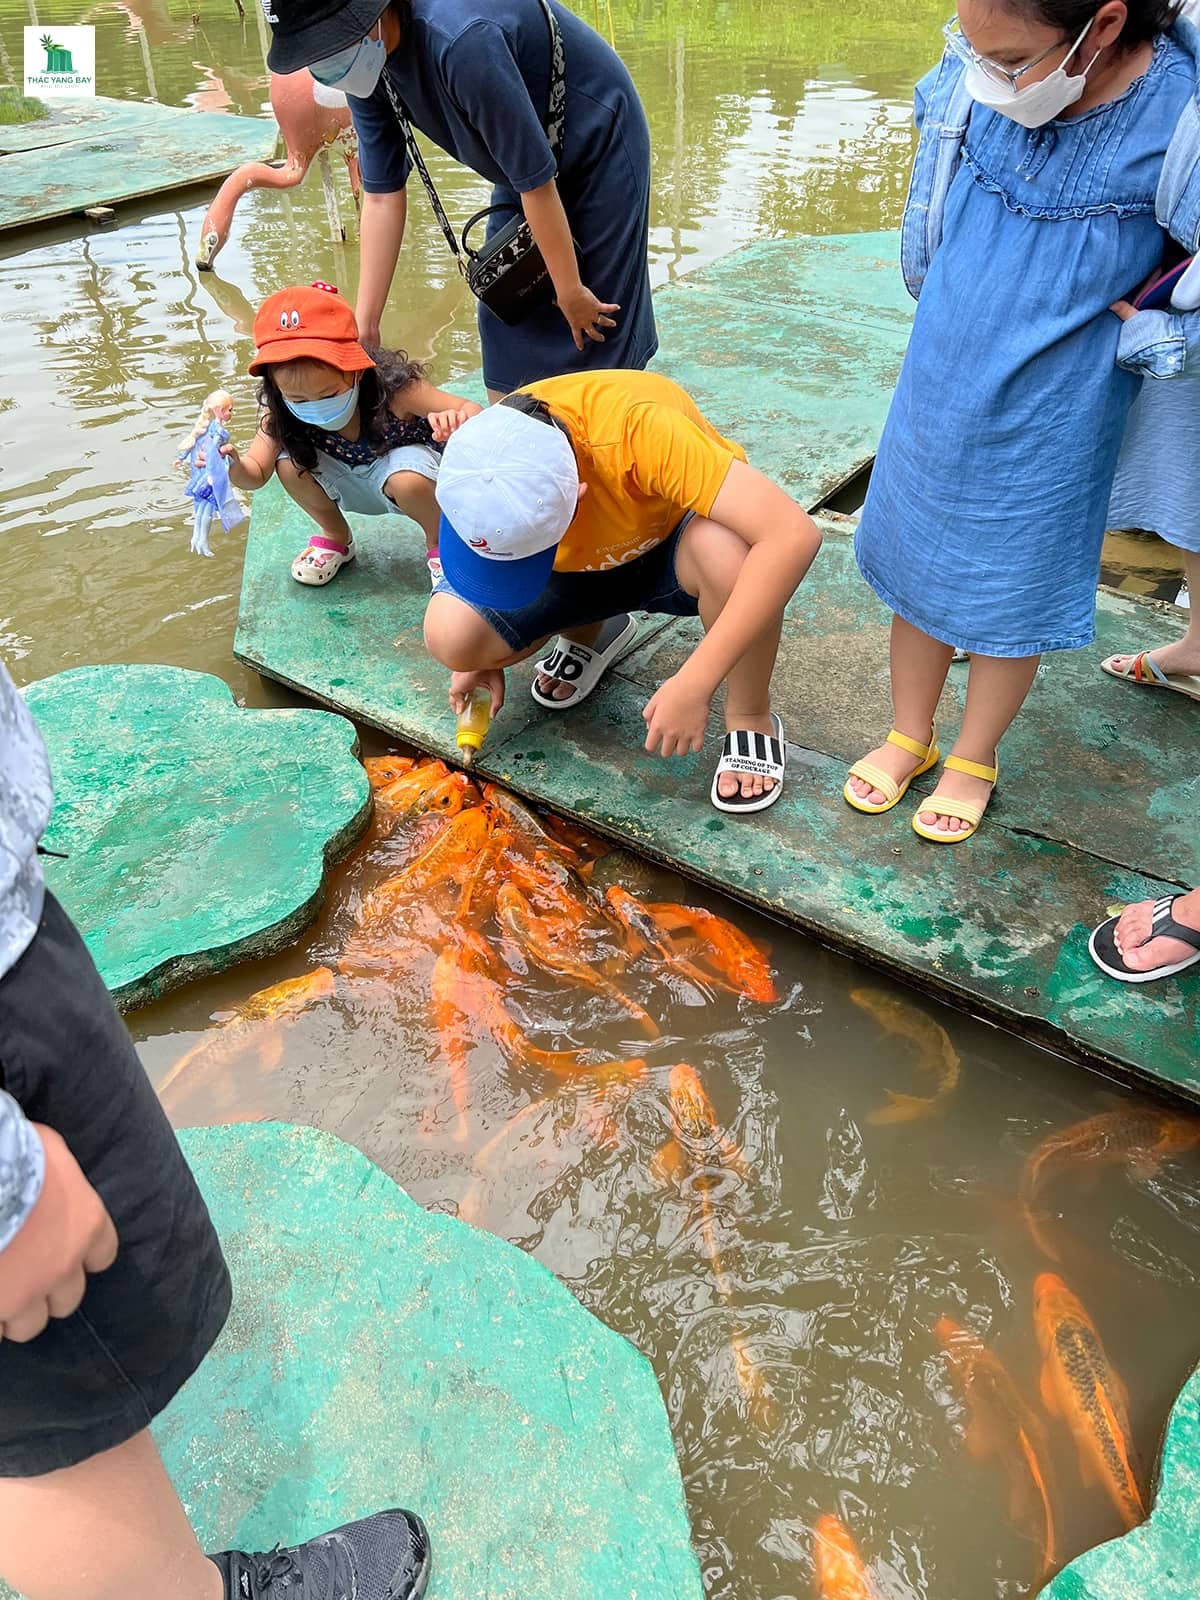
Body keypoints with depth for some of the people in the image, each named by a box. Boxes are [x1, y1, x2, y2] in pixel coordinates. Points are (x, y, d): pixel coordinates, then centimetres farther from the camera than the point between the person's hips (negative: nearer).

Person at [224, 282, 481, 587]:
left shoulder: (393, 390, -34)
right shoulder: (282, 411, -24)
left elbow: (473, 412, -31)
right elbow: (257, 472, -19)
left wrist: (456, 421, -57)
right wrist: (235, 469, -44)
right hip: (352, 485, 4)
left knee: (407, 481, -37)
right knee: (289, 464, -22)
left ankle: (439, 544, -4)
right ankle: (336, 537, 6)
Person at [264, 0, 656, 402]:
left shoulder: (461, 39, -36)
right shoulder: (365, 63, -11)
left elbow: (536, 181, -30)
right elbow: (381, 197, -7)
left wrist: (570, 291, -21)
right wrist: (364, 328, -9)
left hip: (598, 146, -7)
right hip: (524, 159, 8)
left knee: (595, 337, -6)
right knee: (504, 325, 7)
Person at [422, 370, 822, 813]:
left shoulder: (641, 429, -39)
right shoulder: (486, 454, -25)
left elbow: (794, 535, -45)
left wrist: (694, 685, -45)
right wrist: (481, 652, -6)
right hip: (578, 570, 3)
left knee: (730, 550, -39)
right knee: (449, 635, -21)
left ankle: (750, 717, -11)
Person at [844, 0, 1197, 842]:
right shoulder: (973, 81, -12)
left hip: (1048, 424, -3)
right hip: (936, 394, 4)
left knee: (1009, 600, 11)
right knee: (917, 567, 14)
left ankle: (975, 758, 33)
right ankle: (910, 736, 35)